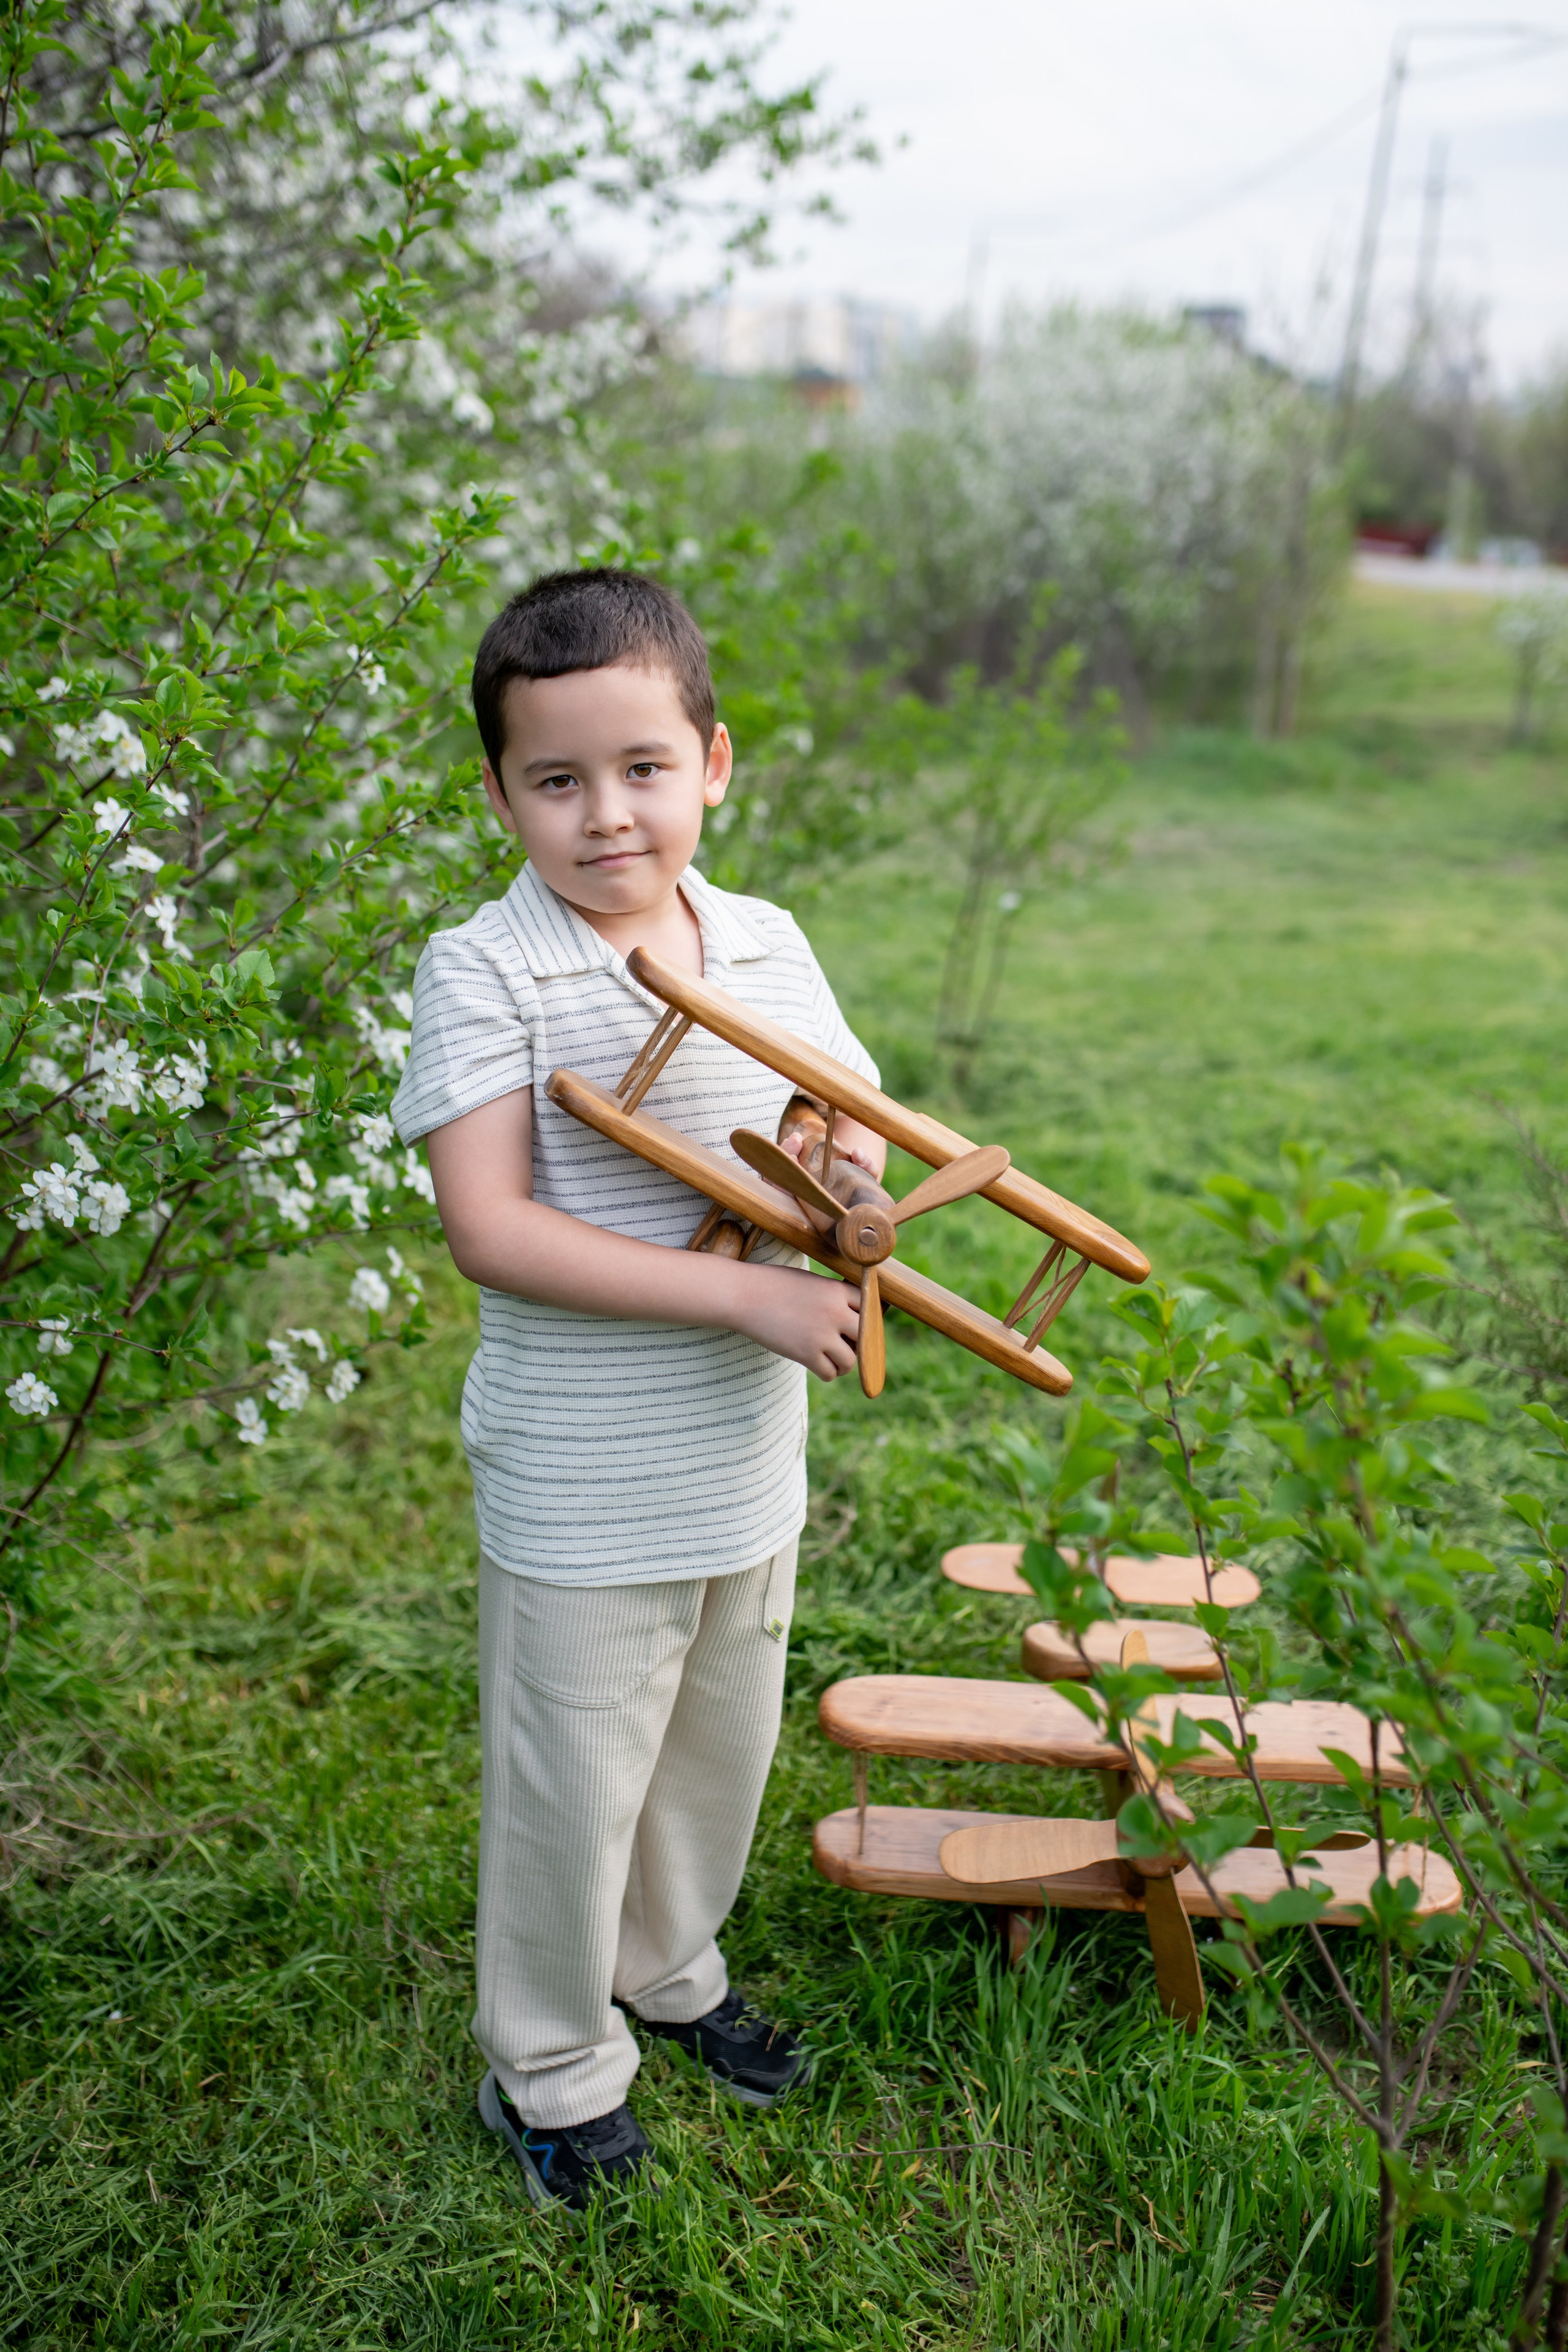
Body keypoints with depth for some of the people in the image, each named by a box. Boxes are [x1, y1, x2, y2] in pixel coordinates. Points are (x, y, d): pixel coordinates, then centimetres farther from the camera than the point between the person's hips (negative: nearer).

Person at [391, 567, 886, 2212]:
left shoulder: (767, 945, 0)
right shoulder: (482, 973, -17)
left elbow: (855, 1118, 12)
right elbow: (489, 1232, -24)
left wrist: (847, 1163, -14)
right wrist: (745, 1292, -27)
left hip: (750, 1460, 6)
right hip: (580, 1493, -5)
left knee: (721, 1750, 23)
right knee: (573, 1780, 11)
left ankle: (670, 1968, 50)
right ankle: (551, 2066, 36)